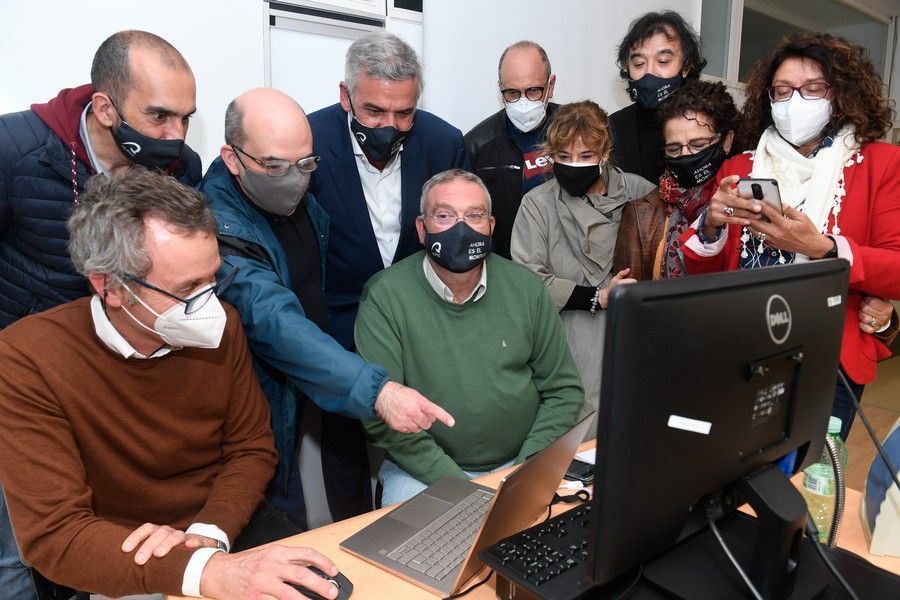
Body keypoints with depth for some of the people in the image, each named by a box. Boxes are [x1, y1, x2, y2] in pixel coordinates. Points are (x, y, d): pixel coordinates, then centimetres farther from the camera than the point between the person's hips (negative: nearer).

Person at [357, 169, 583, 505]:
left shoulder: (525, 287, 1)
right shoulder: (385, 297, -10)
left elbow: (563, 390, 5)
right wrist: (456, 486, -18)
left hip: (518, 463, 2)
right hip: (423, 472, -2)